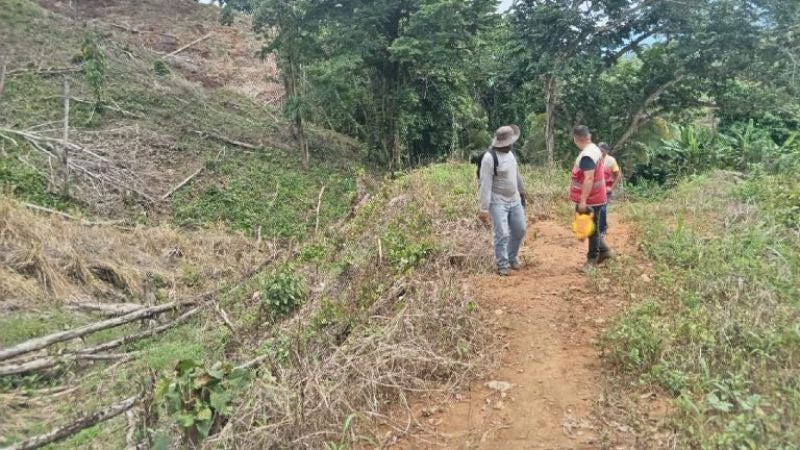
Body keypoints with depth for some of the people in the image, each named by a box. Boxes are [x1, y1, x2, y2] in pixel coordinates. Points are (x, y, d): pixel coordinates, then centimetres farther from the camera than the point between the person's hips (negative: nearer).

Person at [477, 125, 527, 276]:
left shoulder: (510, 153, 6)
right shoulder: (489, 158, -20)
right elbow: (485, 185, -22)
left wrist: (522, 190, 29)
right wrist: (484, 209, -24)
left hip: (515, 200, 8)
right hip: (498, 202, -8)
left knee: (519, 230, 14)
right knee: (502, 234, -7)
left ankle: (512, 258, 33)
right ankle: (502, 265, 8)